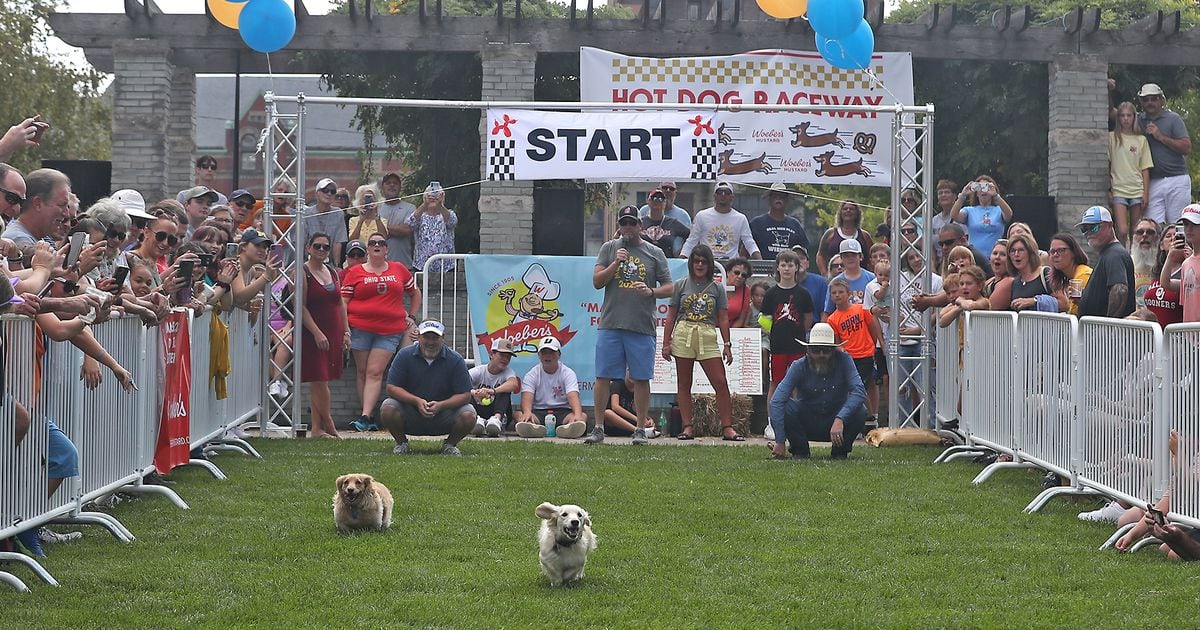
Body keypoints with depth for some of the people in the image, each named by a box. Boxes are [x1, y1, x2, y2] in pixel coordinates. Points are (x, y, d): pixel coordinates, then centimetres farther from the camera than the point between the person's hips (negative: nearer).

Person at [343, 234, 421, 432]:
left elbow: (415, 293, 26)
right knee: (363, 372, 2)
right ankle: (369, 420, 6)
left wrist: (411, 317, 17)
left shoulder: (399, 270, 12)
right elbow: (343, 302, 4)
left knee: (375, 372, -11)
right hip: (360, 328, 0)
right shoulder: (355, 272, 7)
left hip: (390, 331, 0)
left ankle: (365, 417, -18)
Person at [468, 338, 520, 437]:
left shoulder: (508, 372, 1)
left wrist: (492, 391, -45)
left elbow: (514, 384, -25)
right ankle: (476, 419, -50)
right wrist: (474, 393, -45)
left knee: (504, 390, -22)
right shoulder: (478, 371, 0)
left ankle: (497, 419, -49)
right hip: (479, 411, 0)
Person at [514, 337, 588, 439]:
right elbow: (527, 397, -12)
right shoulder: (531, 375, 6)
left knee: (583, 416, -29)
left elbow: (573, 396, -13)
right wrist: (527, 413, -37)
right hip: (538, 413, 0)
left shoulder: (568, 373, 5)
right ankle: (534, 428, -63)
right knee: (519, 414, -29)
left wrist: (578, 415, -36)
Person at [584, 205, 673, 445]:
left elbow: (669, 287, 8)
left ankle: (641, 429, 9)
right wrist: (616, 263, -10)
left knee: (641, 378, 1)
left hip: (642, 326, 0)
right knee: (603, 376, -1)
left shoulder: (654, 253, 9)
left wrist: (650, 291, -12)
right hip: (610, 324, 1)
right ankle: (598, 428, 5)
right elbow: (597, 282, 4)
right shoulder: (609, 249, 11)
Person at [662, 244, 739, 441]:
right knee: (684, 384, 2)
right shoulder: (681, 285, 7)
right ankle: (687, 427, 6)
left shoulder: (717, 288, 9)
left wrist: (727, 344, 4)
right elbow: (671, 316, 9)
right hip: (683, 335, 0)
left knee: (721, 382, -7)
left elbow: (723, 319, 10)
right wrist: (666, 343, 4)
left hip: (708, 337, 0)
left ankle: (727, 428, -4)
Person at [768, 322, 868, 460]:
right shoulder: (799, 367, -16)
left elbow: (858, 391, -27)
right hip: (808, 425, 0)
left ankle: (839, 452, -3)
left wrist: (840, 419, -42)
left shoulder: (843, 360, -15)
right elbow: (777, 400, -25)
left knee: (860, 411, -28)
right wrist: (780, 441, -33)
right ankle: (800, 452, -4)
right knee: (787, 408, -28)